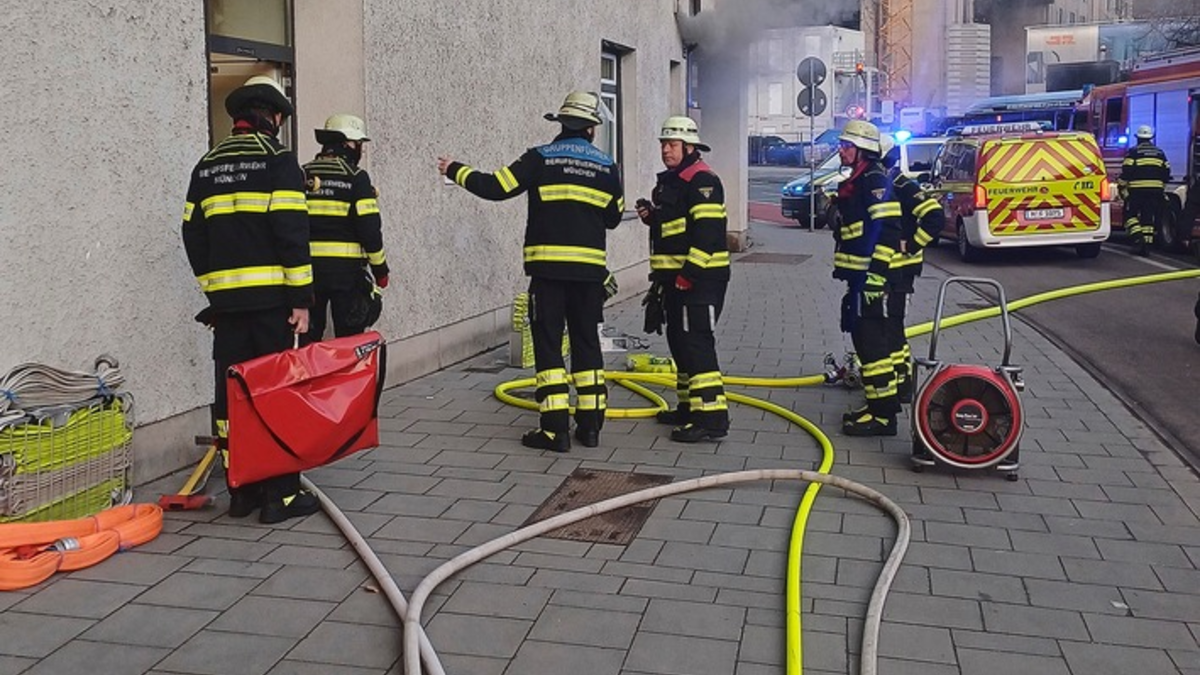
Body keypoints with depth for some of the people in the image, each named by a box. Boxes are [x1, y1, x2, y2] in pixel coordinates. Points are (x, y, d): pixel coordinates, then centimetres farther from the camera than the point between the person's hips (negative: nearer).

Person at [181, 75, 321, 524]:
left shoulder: (207, 165, 15)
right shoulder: (278, 160, -4)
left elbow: (193, 234, 14)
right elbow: (292, 232, -12)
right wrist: (301, 298, -10)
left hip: (226, 298, 6)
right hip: (269, 297, -5)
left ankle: (242, 491, 17)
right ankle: (281, 494, 2)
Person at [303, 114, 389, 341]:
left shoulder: (302, 175, 8)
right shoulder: (355, 177, -5)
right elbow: (369, 228, -9)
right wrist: (380, 269, 1)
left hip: (307, 268, 4)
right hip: (346, 268, -4)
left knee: (308, 335, 10)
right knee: (349, 339, 3)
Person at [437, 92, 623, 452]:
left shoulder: (541, 158, -3)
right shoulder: (606, 166, 6)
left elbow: (495, 187, -4)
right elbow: (613, 217, 14)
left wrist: (456, 171, 10)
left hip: (548, 266, -3)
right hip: (589, 268, 3)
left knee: (548, 344, 1)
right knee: (586, 342, 12)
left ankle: (555, 428, -3)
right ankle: (590, 424, 13)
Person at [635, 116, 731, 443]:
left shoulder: (701, 179, -13)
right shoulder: (669, 181, 19)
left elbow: (707, 229, -22)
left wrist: (690, 273, -25)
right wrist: (650, 215, 9)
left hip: (699, 277, -11)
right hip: (675, 276, 11)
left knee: (696, 341, -14)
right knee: (679, 340, 16)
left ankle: (712, 415, -14)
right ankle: (689, 406, 27)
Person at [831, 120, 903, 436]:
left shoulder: (874, 181, -14)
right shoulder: (857, 182, 19)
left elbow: (885, 232, -22)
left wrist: (870, 277, -24)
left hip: (869, 278, -11)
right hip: (859, 276, 11)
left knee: (870, 341, -9)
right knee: (863, 338, 15)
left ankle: (883, 415, -5)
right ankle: (878, 406, 24)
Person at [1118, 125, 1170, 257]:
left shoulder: (1133, 152, -3)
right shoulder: (1159, 153, 14)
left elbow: (1126, 171, -9)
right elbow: (1166, 172, 15)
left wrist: (1121, 186, 0)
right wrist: (1161, 186, 27)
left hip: (1137, 189, -4)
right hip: (1155, 190, 4)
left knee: (1131, 214, 6)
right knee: (1149, 217, 8)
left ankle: (1137, 237, -14)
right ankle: (1147, 244, 6)